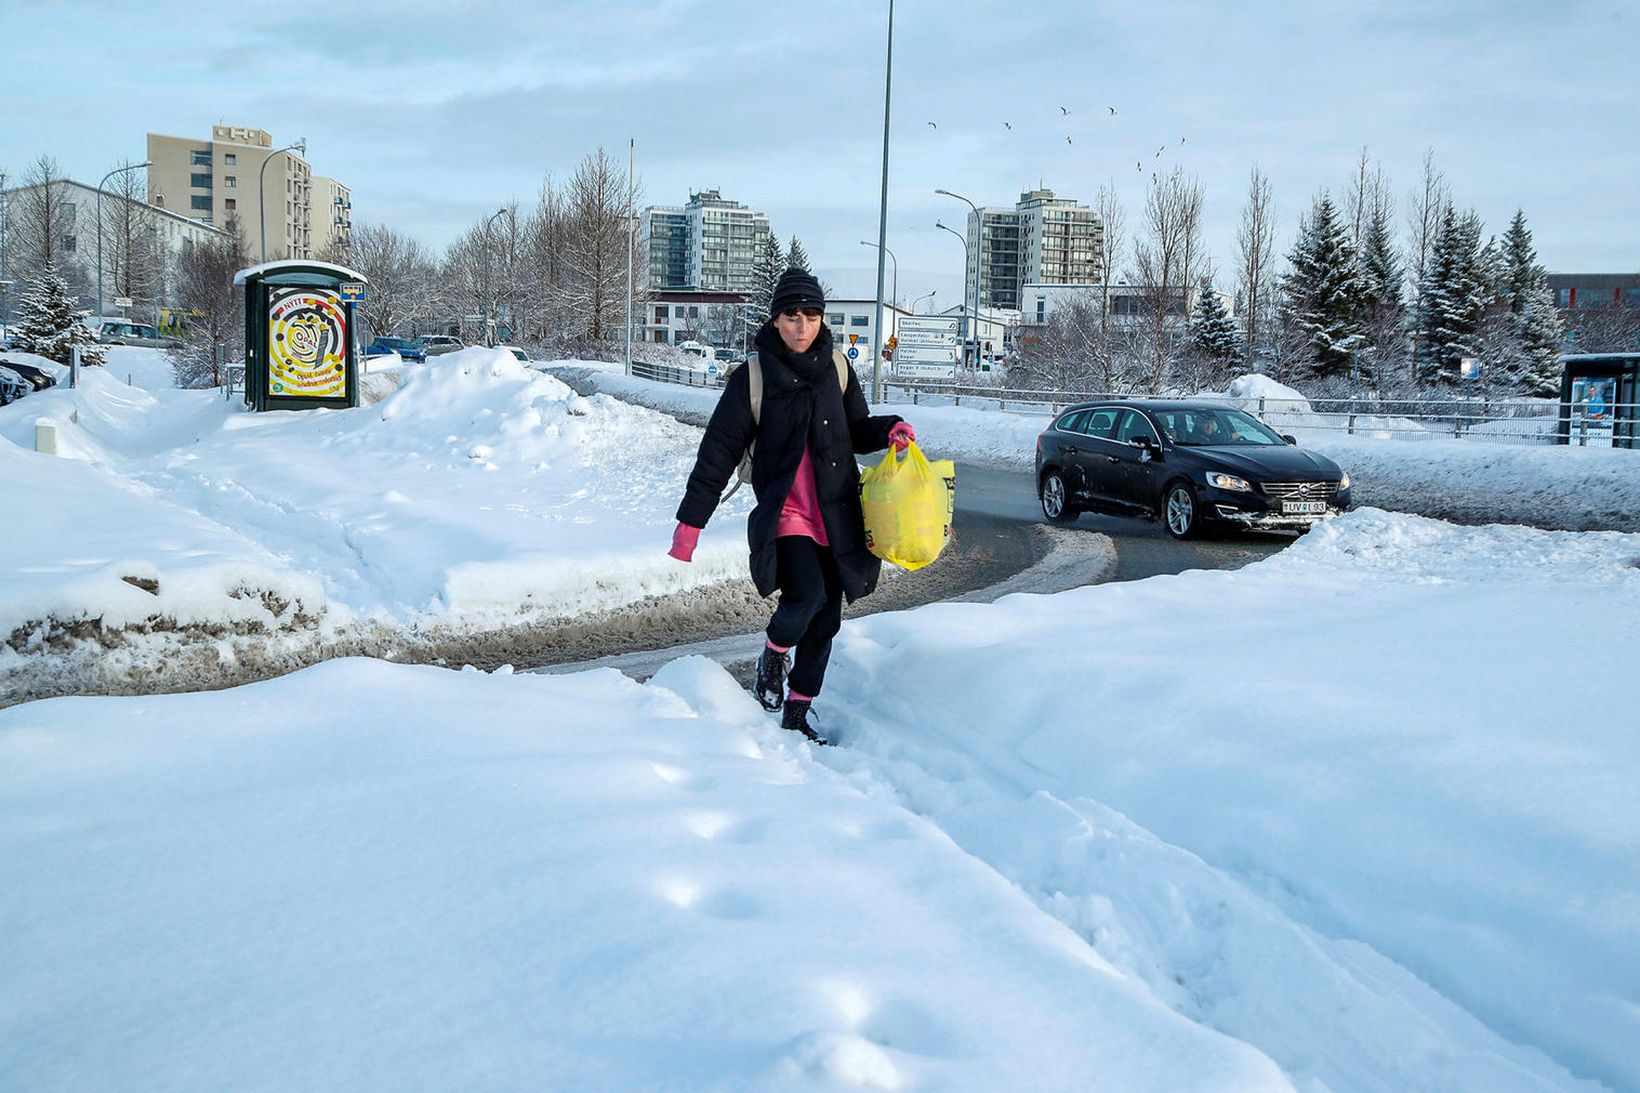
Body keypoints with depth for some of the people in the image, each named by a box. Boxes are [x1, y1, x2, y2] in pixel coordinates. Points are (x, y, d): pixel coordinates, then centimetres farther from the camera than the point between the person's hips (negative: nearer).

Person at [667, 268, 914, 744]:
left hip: (837, 517, 4)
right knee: (807, 594, -26)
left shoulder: (836, 370, 6)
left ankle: (797, 715, 22)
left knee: (825, 620, 6)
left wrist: (888, 430, -3)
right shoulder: (752, 378, -4)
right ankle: (773, 654, 7)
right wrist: (690, 521, -3)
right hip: (784, 514, -4)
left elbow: (856, 432, 20)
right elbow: (718, 452, -2)